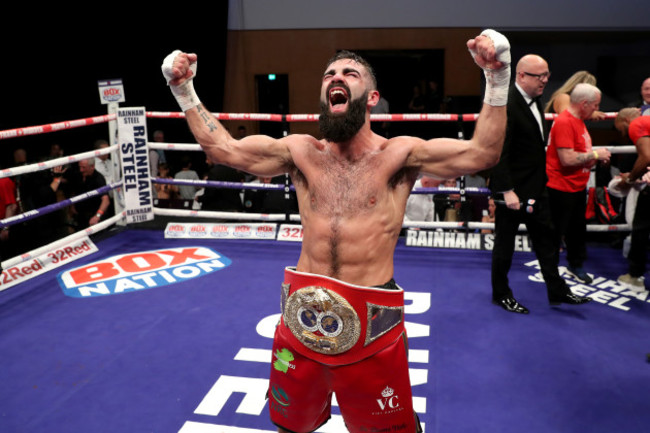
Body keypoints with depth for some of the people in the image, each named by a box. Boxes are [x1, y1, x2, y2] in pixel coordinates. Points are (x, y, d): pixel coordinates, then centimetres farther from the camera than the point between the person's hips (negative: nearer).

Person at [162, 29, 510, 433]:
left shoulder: (398, 154, -3)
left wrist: (497, 81, -20)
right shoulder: (301, 152, 6)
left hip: (371, 321, -3)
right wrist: (185, 91, 6)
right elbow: (222, 147, 8)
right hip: (303, 311, 3)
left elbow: (482, 153, -11)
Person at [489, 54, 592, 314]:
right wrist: (507, 191, -24)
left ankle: (557, 291, 29)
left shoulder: (534, 101, 9)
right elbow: (499, 153, -23)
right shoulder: (506, 105, -20)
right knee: (505, 244, 7)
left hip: (536, 187, 9)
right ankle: (501, 294, 23)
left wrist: (541, 181, 15)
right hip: (513, 189, -9)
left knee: (546, 239, 16)